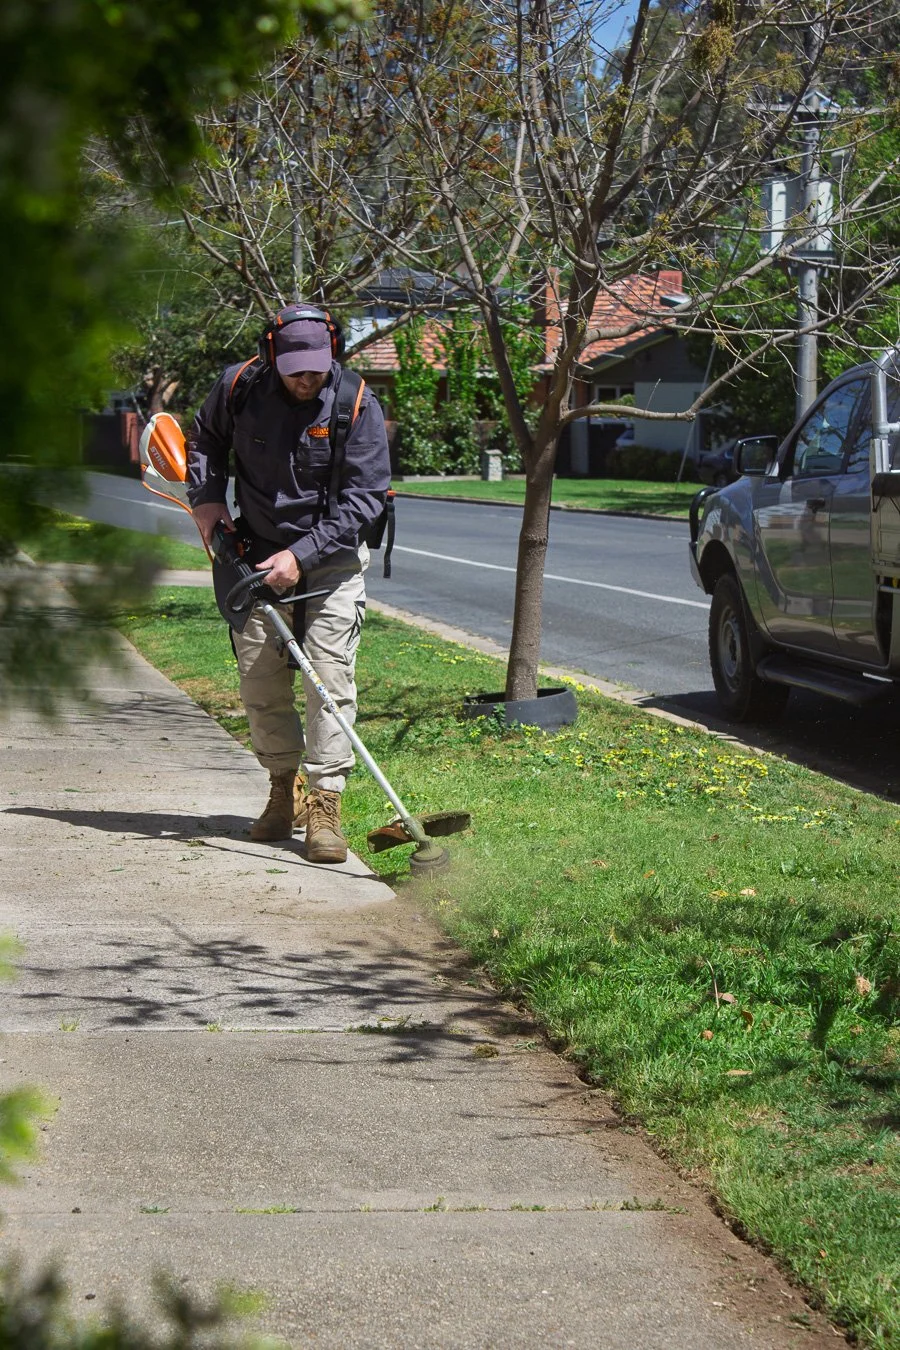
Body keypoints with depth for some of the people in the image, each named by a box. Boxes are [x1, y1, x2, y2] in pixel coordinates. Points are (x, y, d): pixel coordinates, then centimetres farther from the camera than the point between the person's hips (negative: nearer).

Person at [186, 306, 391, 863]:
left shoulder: (358, 405, -16)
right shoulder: (239, 388, -7)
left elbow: (363, 499, -17)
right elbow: (205, 440, 16)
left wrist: (302, 555, -24)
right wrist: (207, 496, 0)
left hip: (331, 555, -3)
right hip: (259, 552, 3)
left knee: (330, 675, -12)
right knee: (259, 679, 3)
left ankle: (325, 806, -10)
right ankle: (285, 792, 21)